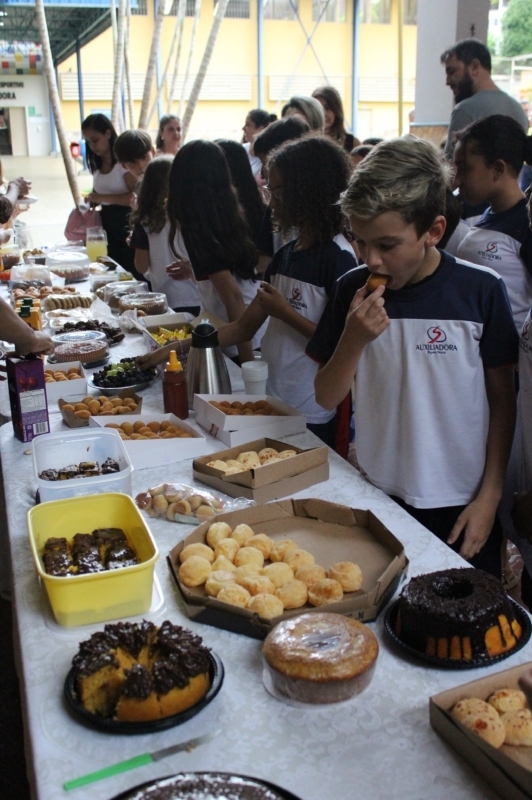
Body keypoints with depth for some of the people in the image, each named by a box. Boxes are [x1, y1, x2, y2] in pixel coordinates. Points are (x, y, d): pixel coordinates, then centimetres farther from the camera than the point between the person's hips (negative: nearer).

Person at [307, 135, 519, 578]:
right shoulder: (353, 290, -5)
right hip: (377, 497, 2)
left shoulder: (481, 290, -11)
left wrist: (489, 496, -4)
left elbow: (503, 400, -3)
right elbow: (327, 397, -1)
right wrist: (353, 338, -19)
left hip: (460, 506, -1)